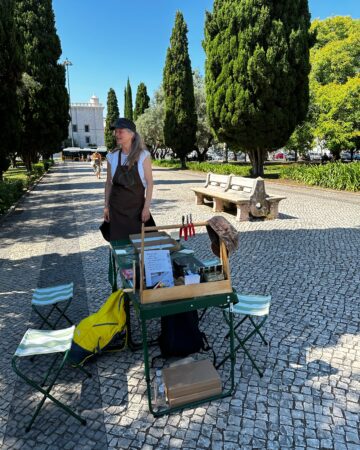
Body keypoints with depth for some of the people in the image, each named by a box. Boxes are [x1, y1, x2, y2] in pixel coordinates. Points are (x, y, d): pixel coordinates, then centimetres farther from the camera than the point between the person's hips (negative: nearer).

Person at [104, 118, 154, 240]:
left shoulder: (143, 155, -6)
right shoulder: (112, 157, 2)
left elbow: (149, 183, -6)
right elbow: (108, 183, 9)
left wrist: (146, 207, -10)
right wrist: (106, 206, 6)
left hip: (137, 206, -2)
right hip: (117, 207, 2)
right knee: (119, 241, 6)